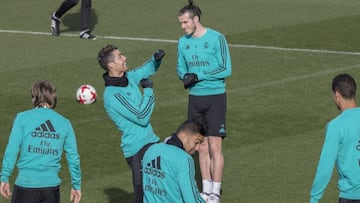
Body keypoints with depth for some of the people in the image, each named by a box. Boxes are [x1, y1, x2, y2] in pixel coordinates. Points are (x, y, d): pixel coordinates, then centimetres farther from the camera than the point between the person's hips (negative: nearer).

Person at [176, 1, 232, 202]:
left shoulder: (216, 38, -10)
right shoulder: (183, 42, 8)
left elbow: (226, 69, -12)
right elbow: (181, 68, 17)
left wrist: (199, 76, -17)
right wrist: (185, 76, -7)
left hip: (215, 97, -5)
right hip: (195, 98, 5)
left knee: (215, 147, -7)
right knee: (202, 147, 7)